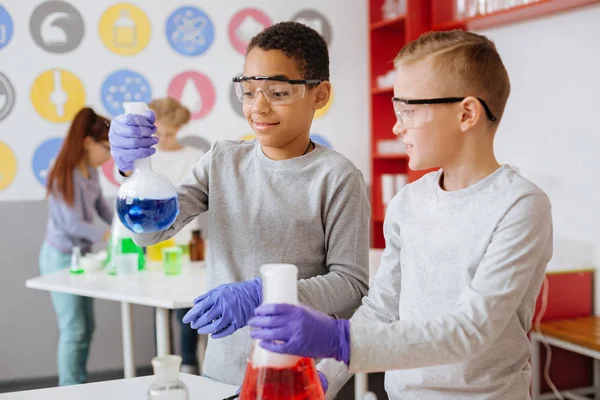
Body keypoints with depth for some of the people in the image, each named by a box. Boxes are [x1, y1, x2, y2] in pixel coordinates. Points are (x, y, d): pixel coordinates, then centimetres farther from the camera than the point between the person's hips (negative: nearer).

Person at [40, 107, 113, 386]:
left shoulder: (91, 170, 2)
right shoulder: (65, 175, -22)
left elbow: (101, 206, 14)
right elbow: (73, 224, -22)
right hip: (62, 258, -8)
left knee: (86, 327, 14)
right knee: (74, 329, -2)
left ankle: (81, 386, 26)